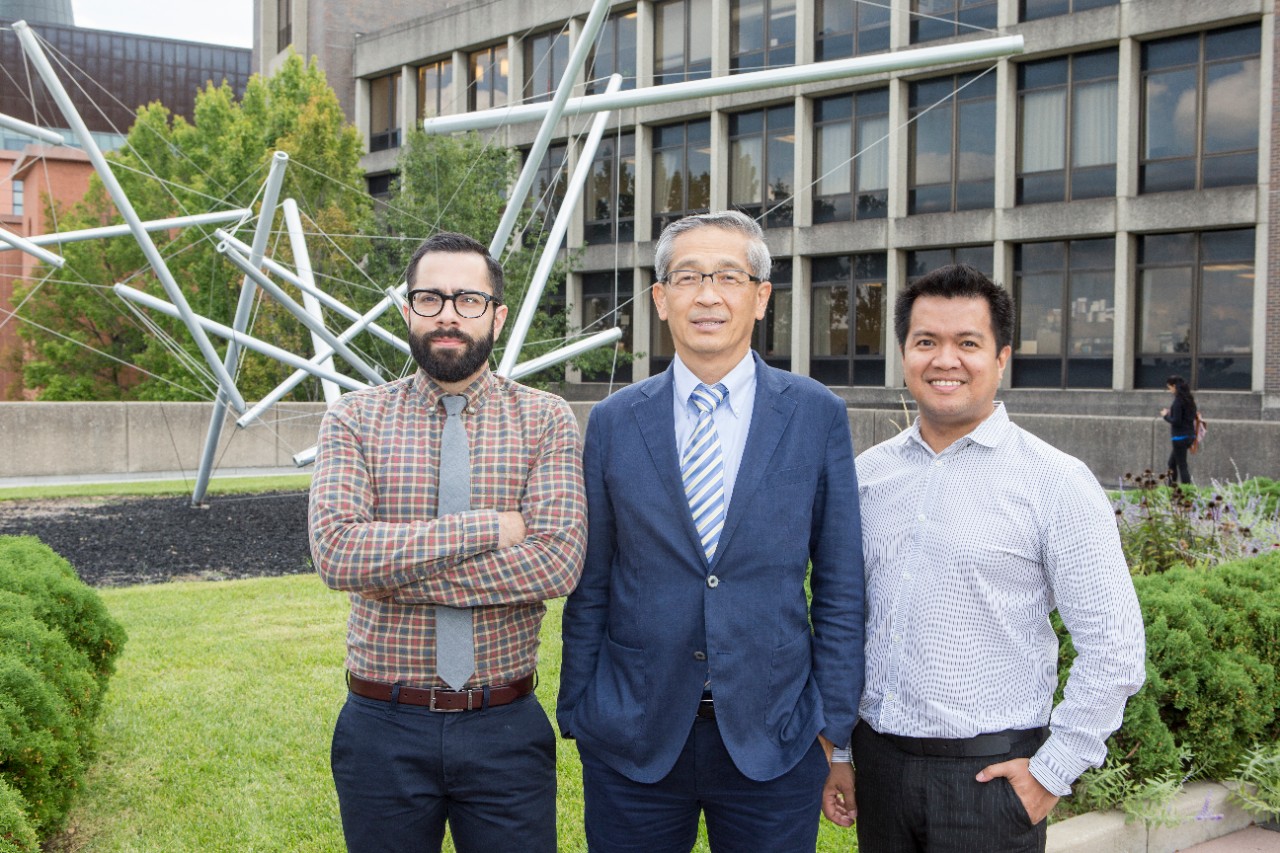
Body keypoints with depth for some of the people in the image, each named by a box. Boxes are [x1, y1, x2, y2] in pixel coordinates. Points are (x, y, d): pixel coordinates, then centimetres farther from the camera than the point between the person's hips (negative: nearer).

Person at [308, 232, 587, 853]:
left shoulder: (545, 421, -1)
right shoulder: (354, 421, 0)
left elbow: (558, 562, -15)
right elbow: (335, 548, -16)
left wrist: (392, 568, -16)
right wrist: (489, 528, -18)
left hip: (505, 728, 0)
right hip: (383, 728, 1)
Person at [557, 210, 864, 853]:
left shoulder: (817, 416, -1)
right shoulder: (612, 424, 1)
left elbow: (839, 586, 1)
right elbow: (589, 588, 5)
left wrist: (834, 724, -1)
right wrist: (575, 715, 4)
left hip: (774, 742, -1)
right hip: (631, 742, 1)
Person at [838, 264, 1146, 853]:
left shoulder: (1056, 483, -7)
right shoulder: (866, 474, 5)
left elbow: (1114, 649, -8)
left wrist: (1052, 772, -9)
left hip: (990, 774, -4)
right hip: (876, 765, 4)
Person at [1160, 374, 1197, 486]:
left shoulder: (1178, 401, -17)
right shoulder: (1189, 400, 10)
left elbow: (1176, 421, -21)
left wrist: (1166, 415, -4)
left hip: (1180, 437, -9)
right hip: (1190, 435, 9)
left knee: (1182, 466, -4)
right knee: (1171, 464, 18)